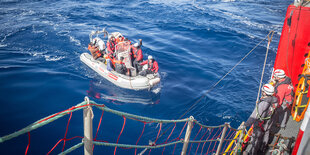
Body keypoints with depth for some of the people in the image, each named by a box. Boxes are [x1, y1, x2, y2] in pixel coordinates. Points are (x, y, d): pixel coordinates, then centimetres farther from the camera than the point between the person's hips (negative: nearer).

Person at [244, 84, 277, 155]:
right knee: (265, 135, 30)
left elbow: (254, 116, -35)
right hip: (268, 123, 7)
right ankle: (262, 148, 55)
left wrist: (246, 124, -29)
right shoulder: (273, 100, -16)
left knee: (256, 139, 16)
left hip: (260, 125, -7)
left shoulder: (263, 104, -39)